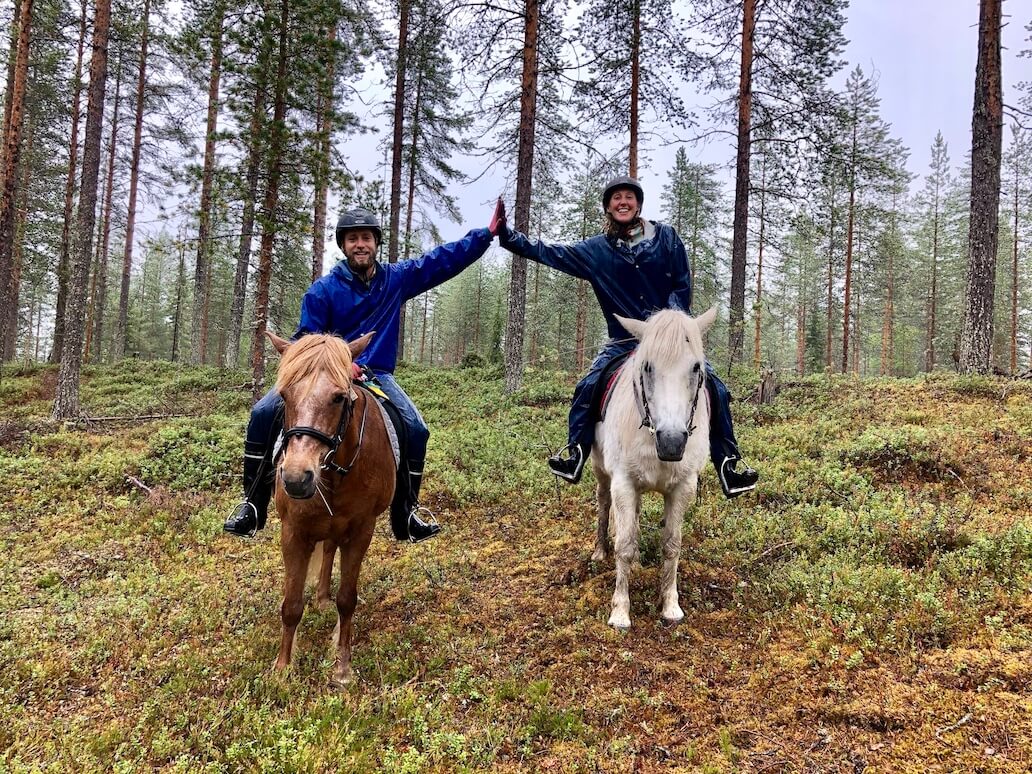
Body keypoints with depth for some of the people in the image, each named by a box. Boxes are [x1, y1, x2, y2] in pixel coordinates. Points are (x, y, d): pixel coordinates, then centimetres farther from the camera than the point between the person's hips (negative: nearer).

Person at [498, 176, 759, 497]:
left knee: (715, 388, -12)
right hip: (624, 341, 0)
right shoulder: (595, 250, 3)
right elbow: (547, 252, 2)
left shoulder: (666, 237, 1)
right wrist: (506, 234, -6)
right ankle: (575, 450, -3)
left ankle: (728, 461, 0)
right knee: (588, 387, -20)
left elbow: (682, 285, 0)